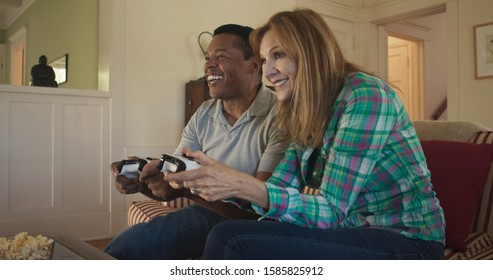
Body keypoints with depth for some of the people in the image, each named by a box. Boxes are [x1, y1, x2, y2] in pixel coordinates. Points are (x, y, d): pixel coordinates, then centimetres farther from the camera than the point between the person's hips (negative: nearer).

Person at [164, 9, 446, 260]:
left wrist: (243, 185, -32)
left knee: (243, 248, -24)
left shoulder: (366, 96, -17)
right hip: (354, 232, 6)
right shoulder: (307, 116, 8)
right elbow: (276, 191, 2)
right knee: (227, 234, -13)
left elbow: (331, 213, -22)